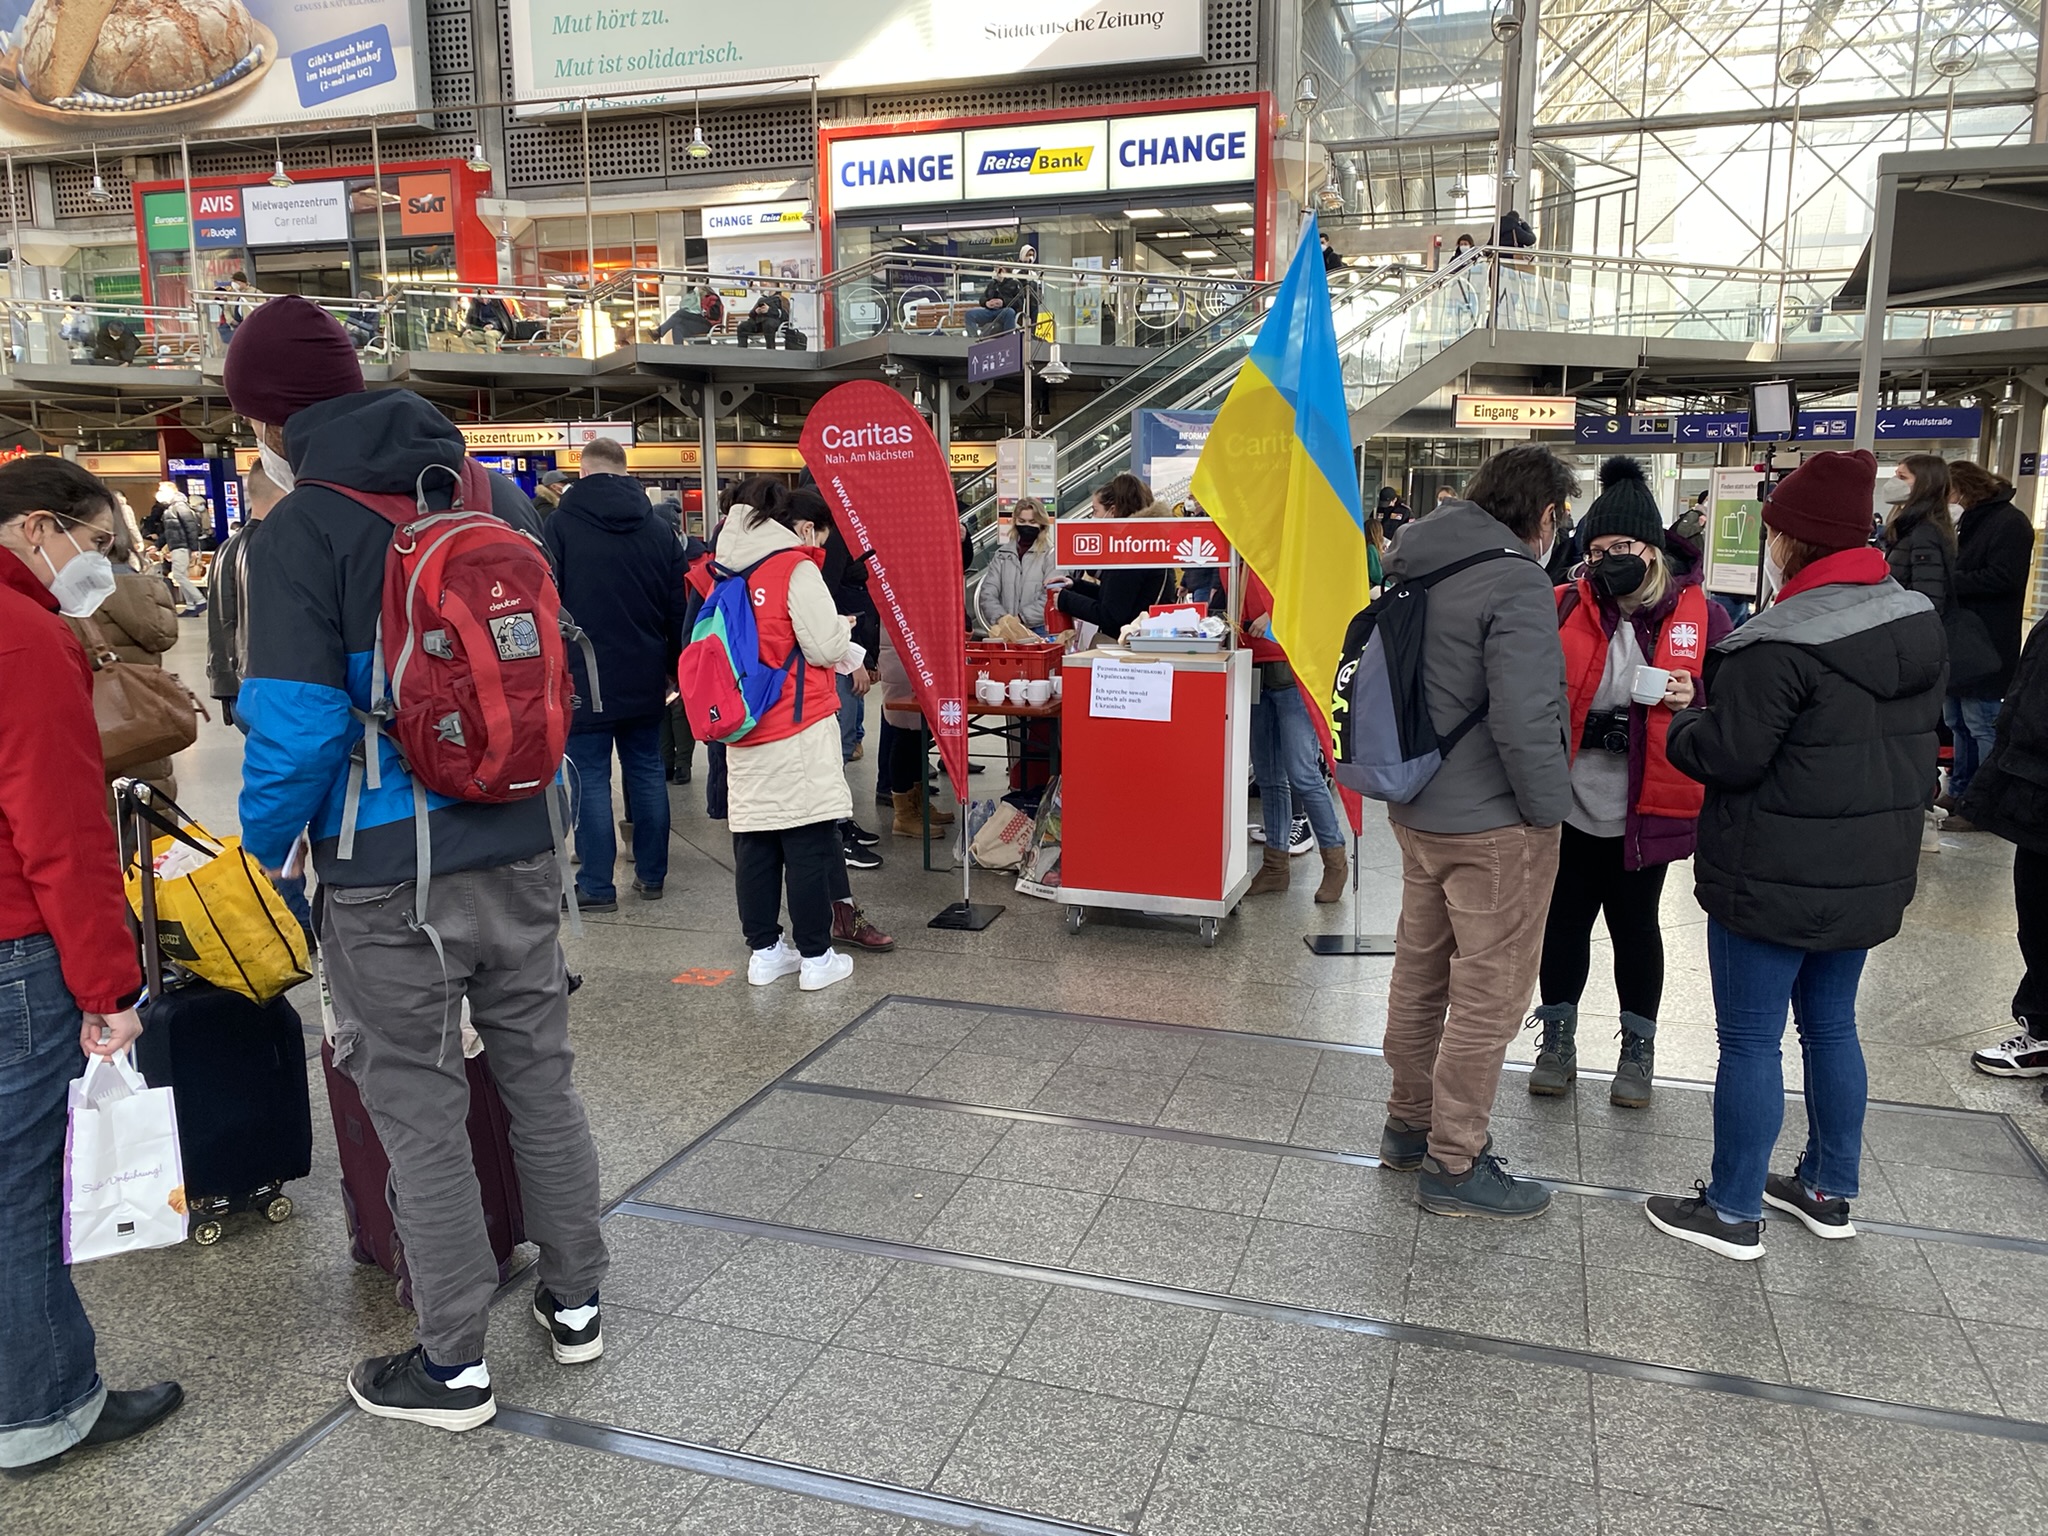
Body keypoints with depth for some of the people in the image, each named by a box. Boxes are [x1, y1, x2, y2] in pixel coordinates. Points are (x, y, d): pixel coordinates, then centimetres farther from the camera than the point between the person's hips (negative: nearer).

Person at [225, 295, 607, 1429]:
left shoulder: (298, 533, -13)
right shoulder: (499, 496, 4)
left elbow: (298, 731, -17)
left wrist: (262, 847, 0)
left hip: (389, 884, -5)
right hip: (519, 857, 5)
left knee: (418, 1112, 9)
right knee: (540, 1078, 18)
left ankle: (453, 1365, 22)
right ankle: (573, 1301, 33)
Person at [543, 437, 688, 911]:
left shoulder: (561, 524, -7)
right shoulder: (658, 529, 6)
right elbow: (677, 608, 10)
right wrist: (673, 669, 17)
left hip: (585, 677, -4)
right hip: (645, 678, 4)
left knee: (591, 777, 1)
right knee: (647, 770, 11)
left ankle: (596, 885, 4)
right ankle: (651, 875, 17)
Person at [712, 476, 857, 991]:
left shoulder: (726, 574, 9)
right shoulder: (796, 568, -9)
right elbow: (826, 646, -13)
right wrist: (843, 628, 9)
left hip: (744, 733, 6)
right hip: (800, 730, -6)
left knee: (754, 845, 11)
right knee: (810, 845, 0)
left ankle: (764, 950, 19)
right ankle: (816, 958, 5)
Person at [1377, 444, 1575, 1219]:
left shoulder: (1416, 567, 8)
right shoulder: (1516, 581, -20)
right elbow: (1524, 720, -26)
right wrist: (1548, 809, -13)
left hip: (1416, 808, 9)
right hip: (1494, 823, -9)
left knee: (1419, 972, 20)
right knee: (1489, 995, 3)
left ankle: (1409, 1124, 35)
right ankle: (1454, 1165, 13)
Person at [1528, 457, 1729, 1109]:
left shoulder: (1699, 615, -3)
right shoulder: (1564, 609, -2)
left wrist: (1695, 696, -18)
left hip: (1644, 809, -1)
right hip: (1569, 803, 1)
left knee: (1635, 923, 13)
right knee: (1565, 917, 11)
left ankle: (1638, 1046, 31)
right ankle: (1558, 1035, 30)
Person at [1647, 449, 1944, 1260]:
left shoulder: (1782, 641, -22)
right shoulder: (1918, 620, 6)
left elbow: (1730, 754, -20)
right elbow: (1915, 735, 14)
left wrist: (1679, 728, -2)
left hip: (1776, 879, -8)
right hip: (1872, 872, 9)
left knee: (1750, 1042, 3)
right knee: (1831, 1025, 21)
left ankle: (1733, 1211, 15)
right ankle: (1829, 1190, 35)